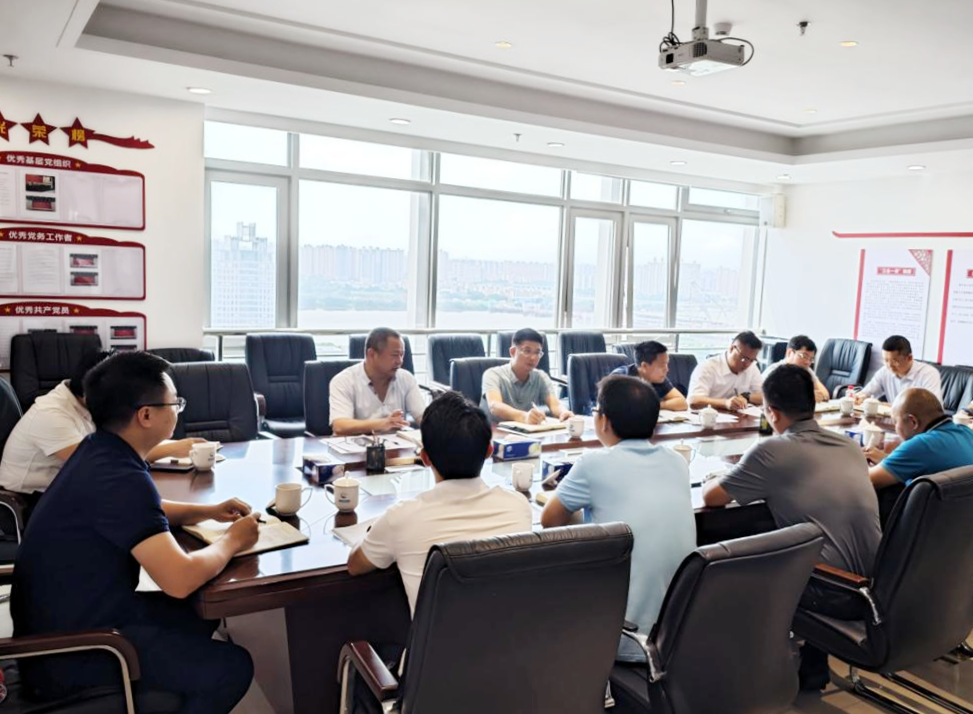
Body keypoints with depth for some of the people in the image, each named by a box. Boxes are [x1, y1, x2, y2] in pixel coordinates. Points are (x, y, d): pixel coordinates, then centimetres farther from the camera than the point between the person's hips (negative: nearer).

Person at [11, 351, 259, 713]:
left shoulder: (98, 450, 1)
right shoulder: (120, 478, -29)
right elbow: (180, 580, -33)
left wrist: (208, 511, 7)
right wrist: (233, 541, -14)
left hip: (64, 616, 10)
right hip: (66, 653, -10)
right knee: (230, 667, -11)